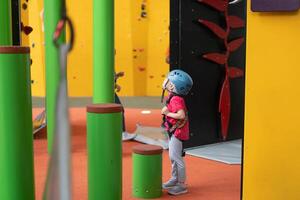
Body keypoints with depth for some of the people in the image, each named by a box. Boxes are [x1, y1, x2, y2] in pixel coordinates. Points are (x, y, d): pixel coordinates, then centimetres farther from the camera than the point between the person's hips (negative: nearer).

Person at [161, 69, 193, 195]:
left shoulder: (176, 99, -23)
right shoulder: (172, 97, 8)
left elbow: (181, 115, -33)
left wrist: (168, 113, -22)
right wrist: (166, 110, -4)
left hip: (177, 131, -10)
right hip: (173, 131, 10)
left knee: (176, 157, -4)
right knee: (172, 156, 20)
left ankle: (182, 185, 4)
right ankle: (175, 179, 35)